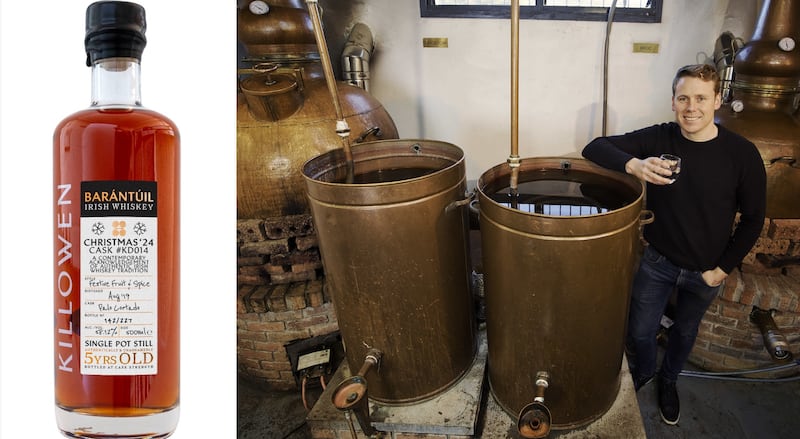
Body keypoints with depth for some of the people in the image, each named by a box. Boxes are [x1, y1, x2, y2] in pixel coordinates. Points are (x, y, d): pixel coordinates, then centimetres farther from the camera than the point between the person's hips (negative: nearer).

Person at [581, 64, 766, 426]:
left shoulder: (742, 154, -17)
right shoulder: (658, 138, -16)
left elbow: (752, 219, -7)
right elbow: (594, 148, -21)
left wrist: (722, 268, -8)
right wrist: (633, 165, -40)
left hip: (705, 271, 0)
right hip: (657, 261, 0)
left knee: (685, 332, 22)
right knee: (640, 331, 11)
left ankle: (668, 380, 52)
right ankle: (642, 372, 45)